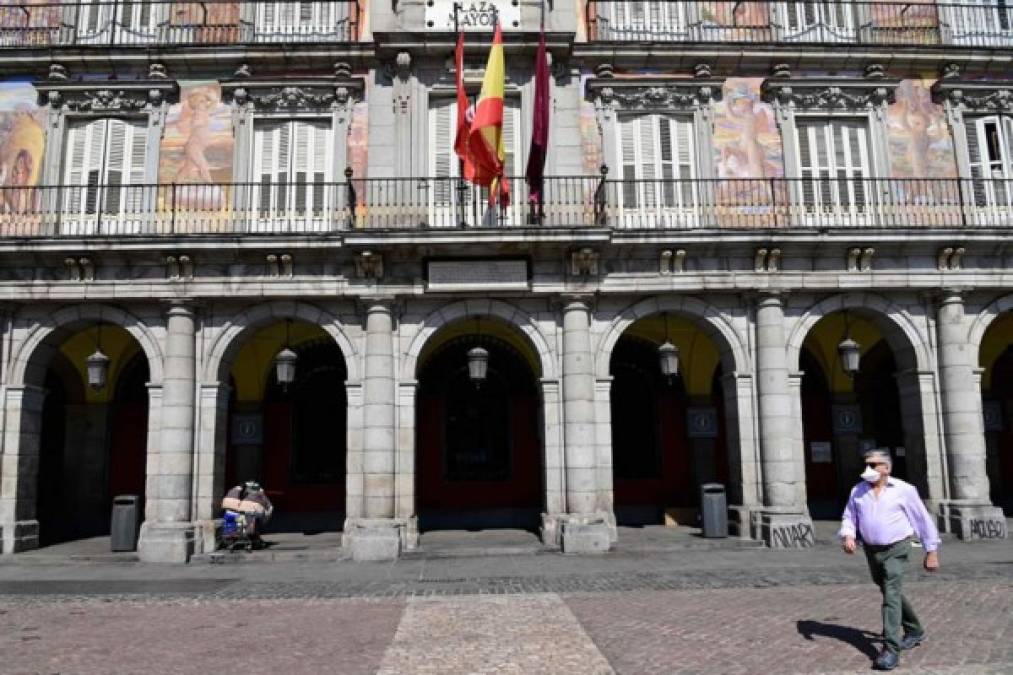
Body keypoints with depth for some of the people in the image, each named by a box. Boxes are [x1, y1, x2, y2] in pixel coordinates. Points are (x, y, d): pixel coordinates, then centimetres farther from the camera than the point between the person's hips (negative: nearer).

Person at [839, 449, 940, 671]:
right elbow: (849, 518, 5)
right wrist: (848, 536, -15)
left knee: (891, 595, -16)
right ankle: (915, 631, 42)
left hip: (896, 550, -5)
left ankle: (891, 650, -17)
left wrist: (932, 552, -1)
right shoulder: (857, 491, 1)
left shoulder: (904, 490, -9)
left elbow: (923, 520, -3)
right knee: (891, 594, 19)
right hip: (872, 551, 5)